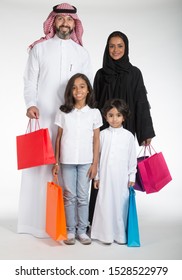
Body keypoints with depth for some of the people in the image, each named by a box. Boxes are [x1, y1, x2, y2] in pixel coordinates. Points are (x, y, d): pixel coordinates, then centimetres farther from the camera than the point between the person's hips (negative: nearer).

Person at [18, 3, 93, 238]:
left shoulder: (82, 53, 14)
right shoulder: (39, 48, 8)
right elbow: (30, 81, 4)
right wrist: (31, 104, -14)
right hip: (43, 117, -1)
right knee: (40, 164, -1)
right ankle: (38, 218, 9)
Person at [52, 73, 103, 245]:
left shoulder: (94, 113, 1)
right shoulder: (63, 112, 2)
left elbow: (96, 140, 2)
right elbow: (59, 138, 4)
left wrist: (95, 163, -1)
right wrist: (56, 162, 2)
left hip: (86, 161, 0)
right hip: (67, 161, 0)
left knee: (83, 197, 6)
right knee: (70, 196, 7)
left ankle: (82, 230, 18)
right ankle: (71, 230, 19)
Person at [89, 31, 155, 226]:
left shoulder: (134, 73, 4)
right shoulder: (101, 74, 8)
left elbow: (141, 102, 1)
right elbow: (95, 103, 9)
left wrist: (146, 132, -4)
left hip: (126, 130, -1)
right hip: (103, 129, 1)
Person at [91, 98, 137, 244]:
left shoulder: (128, 136, 2)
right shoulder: (103, 134, 2)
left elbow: (132, 158, 4)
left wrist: (132, 177, 2)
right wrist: (96, 176, 3)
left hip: (122, 177, 0)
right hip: (105, 176, 0)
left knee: (121, 204, 4)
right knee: (105, 204, 3)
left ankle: (120, 234, 19)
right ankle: (106, 234, 16)